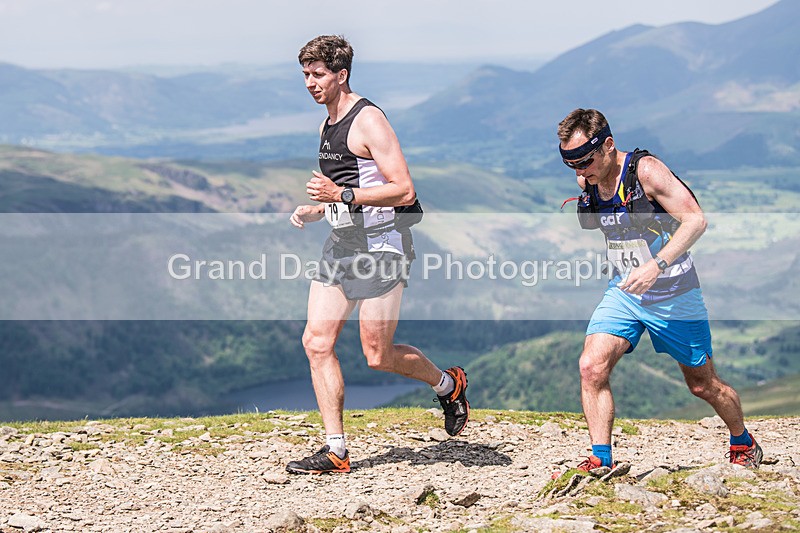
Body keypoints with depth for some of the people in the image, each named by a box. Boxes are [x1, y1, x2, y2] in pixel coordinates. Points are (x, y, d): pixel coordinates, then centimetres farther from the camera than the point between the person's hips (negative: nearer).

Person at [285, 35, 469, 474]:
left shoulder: (368, 121, -13)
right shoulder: (327, 126, 15)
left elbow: (404, 191, -20)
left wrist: (342, 195, -25)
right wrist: (316, 209, 9)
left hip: (380, 246, -9)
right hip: (341, 245, 9)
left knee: (377, 356, -3)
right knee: (316, 342, -2)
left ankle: (449, 384, 26)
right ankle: (335, 451, 3)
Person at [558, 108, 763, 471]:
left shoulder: (645, 169, -21)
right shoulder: (587, 183, -1)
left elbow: (695, 220, -25)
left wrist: (657, 266, -36)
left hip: (673, 295, -5)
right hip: (623, 292, 5)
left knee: (703, 385, 10)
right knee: (591, 368, -18)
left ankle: (743, 443, 37)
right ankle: (601, 462, -11)